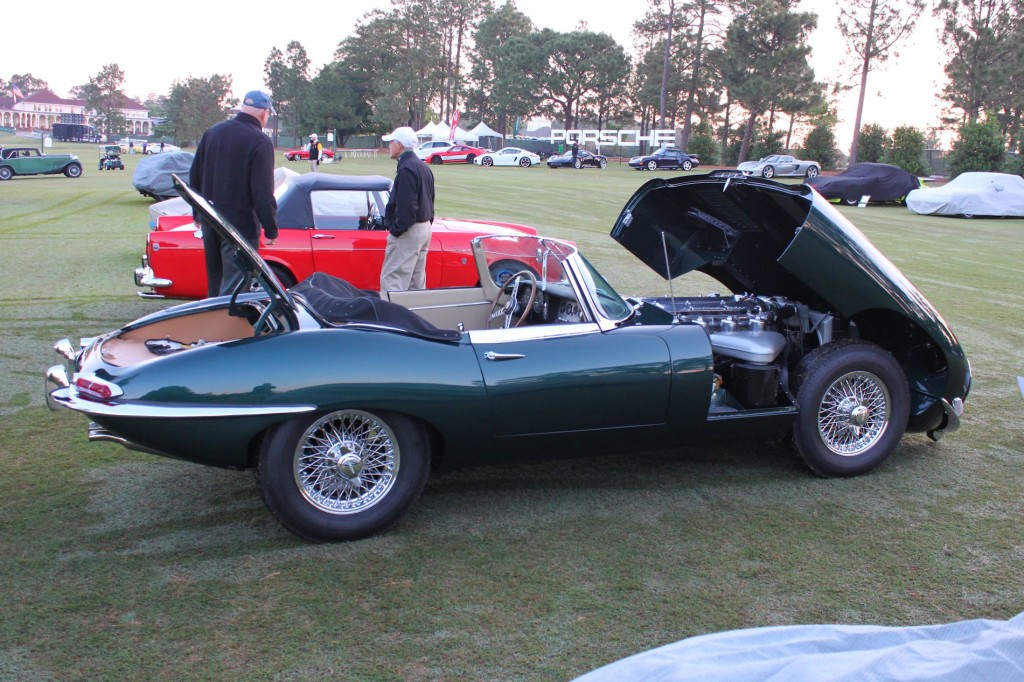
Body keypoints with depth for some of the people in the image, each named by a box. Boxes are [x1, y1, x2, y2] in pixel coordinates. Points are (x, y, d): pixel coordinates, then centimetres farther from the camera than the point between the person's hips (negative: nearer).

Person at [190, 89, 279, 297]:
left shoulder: (213, 132, 7)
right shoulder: (260, 142, -14)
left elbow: (194, 176, 14)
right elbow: (263, 193, -18)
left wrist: (198, 213, 23)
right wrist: (271, 230, -10)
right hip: (241, 225, -7)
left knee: (214, 284, 19)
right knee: (232, 289, -4)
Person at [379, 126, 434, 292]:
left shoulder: (406, 169, -16)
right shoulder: (423, 167, 16)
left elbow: (406, 206, -23)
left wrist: (396, 229, -17)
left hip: (408, 232, -10)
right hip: (424, 228, 10)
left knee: (391, 281, -12)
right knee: (417, 282, 15)